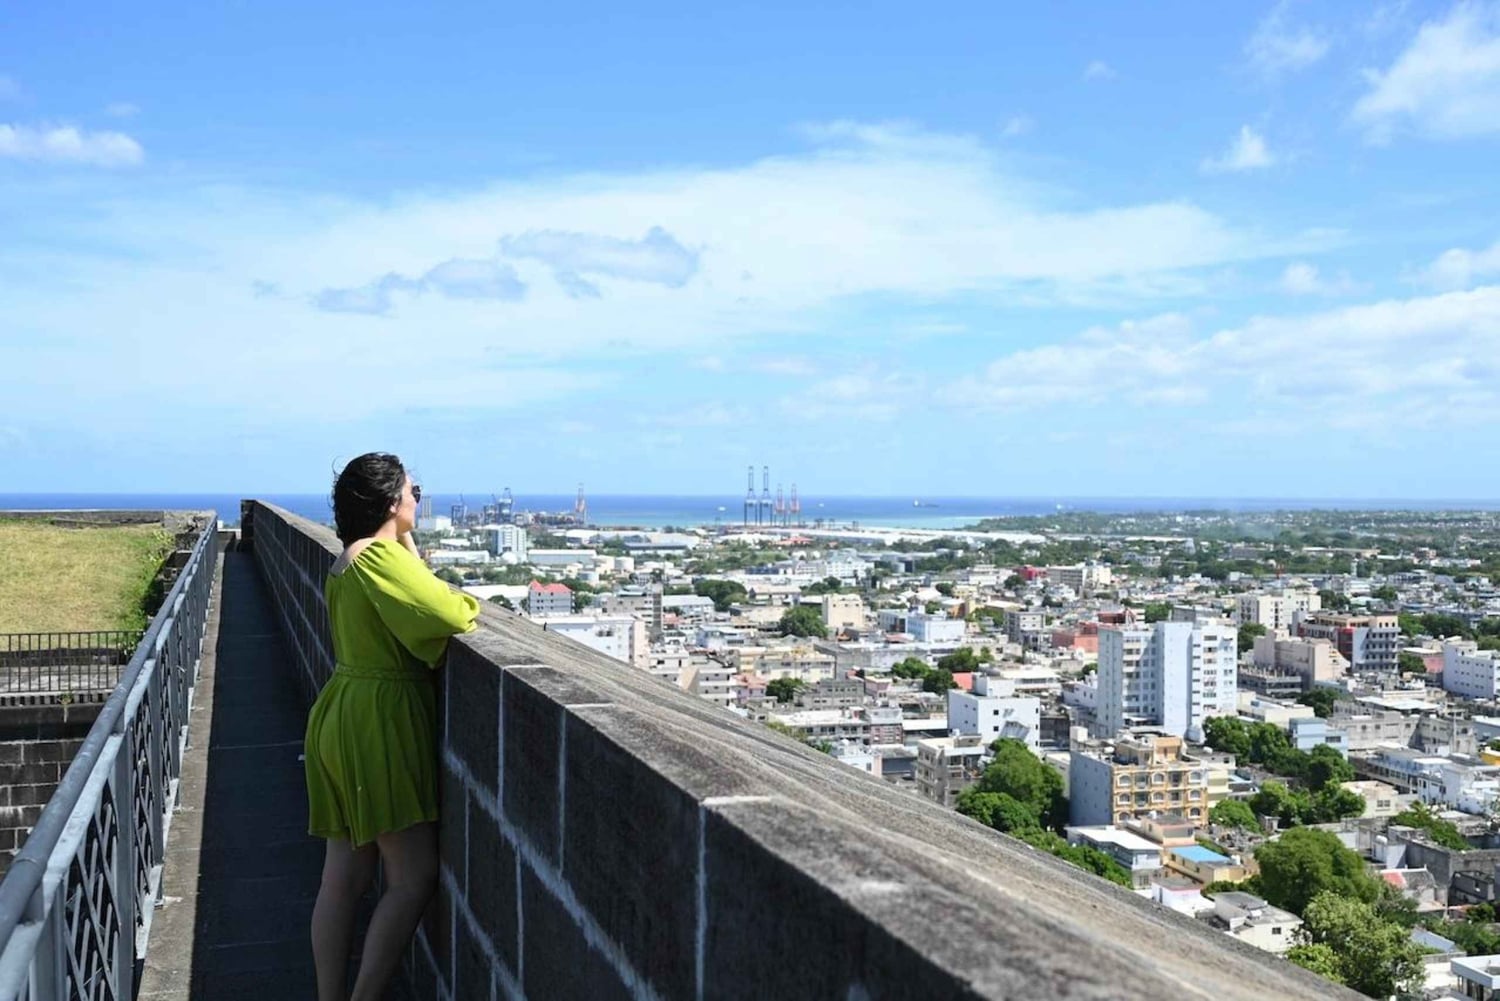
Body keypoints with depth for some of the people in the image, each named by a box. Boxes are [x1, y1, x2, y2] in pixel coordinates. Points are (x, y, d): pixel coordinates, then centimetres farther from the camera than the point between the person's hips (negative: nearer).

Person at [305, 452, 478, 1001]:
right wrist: (470, 606, -3)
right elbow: (451, 614, -23)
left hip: (343, 715, 10)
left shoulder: (346, 561, 13)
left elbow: (408, 601, 17)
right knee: (415, 876, -4)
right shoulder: (381, 556, -17)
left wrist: (409, 546, 14)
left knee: (343, 878, 12)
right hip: (380, 723, -10)